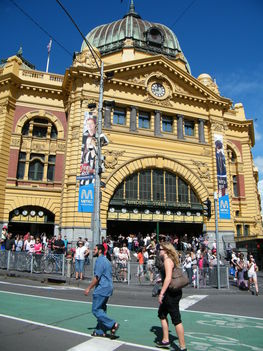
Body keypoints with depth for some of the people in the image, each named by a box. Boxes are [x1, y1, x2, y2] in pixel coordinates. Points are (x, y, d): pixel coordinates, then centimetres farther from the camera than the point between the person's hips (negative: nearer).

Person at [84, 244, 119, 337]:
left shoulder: (100, 261, -15)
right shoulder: (106, 260, 15)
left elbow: (97, 277, -19)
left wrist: (89, 288, -10)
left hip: (101, 289, -10)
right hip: (108, 288, 10)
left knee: (96, 310, -4)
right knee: (101, 309, 15)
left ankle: (113, 324, -6)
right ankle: (101, 331, 21)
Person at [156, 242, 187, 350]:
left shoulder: (168, 260, -18)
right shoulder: (170, 260, 11)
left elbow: (168, 278, -27)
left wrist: (161, 293, -26)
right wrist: (162, 280, 23)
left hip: (171, 293, -11)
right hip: (171, 293, 11)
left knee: (176, 319, -1)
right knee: (162, 313, 20)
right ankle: (165, 340, 30)